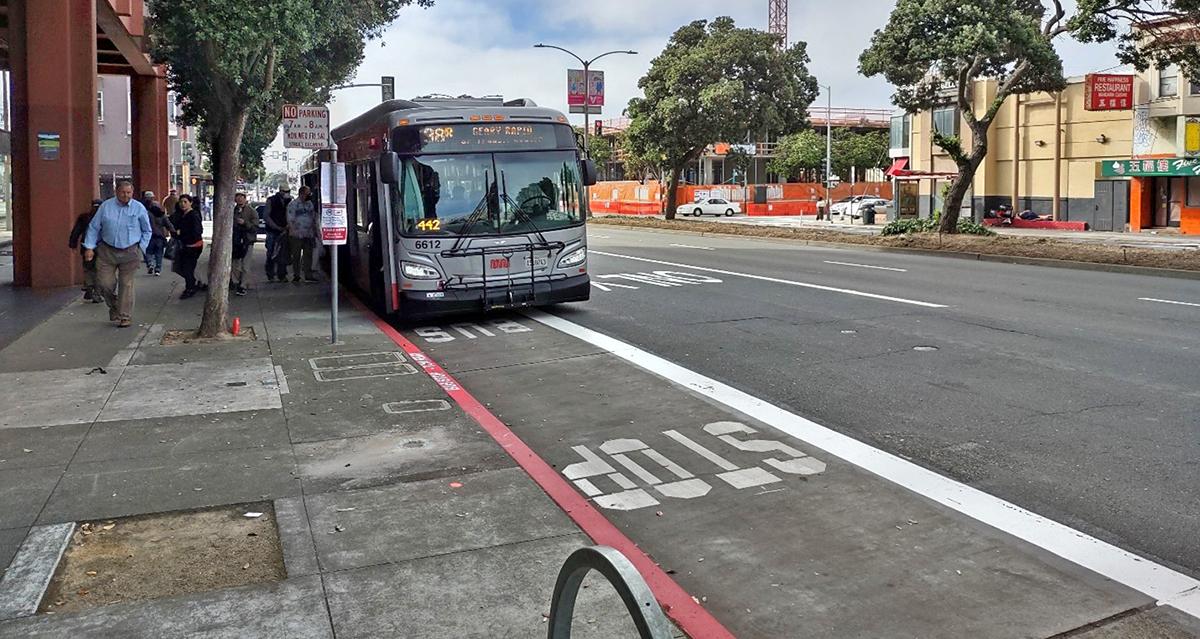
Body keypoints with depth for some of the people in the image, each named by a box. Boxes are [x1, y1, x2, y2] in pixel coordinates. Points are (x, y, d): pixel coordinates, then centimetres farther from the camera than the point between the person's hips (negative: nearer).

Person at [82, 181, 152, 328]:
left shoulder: (139, 208, 0)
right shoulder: (106, 206, 2)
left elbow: (147, 231, 10)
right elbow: (94, 227, 6)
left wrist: (141, 248, 1)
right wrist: (89, 247, -1)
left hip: (130, 253, -1)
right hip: (107, 251, 2)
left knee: (126, 284, 1)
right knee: (104, 283, 0)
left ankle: (125, 317, 9)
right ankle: (114, 306, 28)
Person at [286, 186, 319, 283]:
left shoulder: (310, 204, 13)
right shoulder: (293, 204, -4)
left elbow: (313, 218, 20)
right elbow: (290, 220, -7)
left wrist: (315, 231, 16)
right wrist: (294, 231, -13)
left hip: (309, 235, 5)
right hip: (297, 235, -5)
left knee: (308, 255, 3)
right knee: (296, 256, 3)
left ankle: (308, 275, 7)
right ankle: (296, 275, 10)